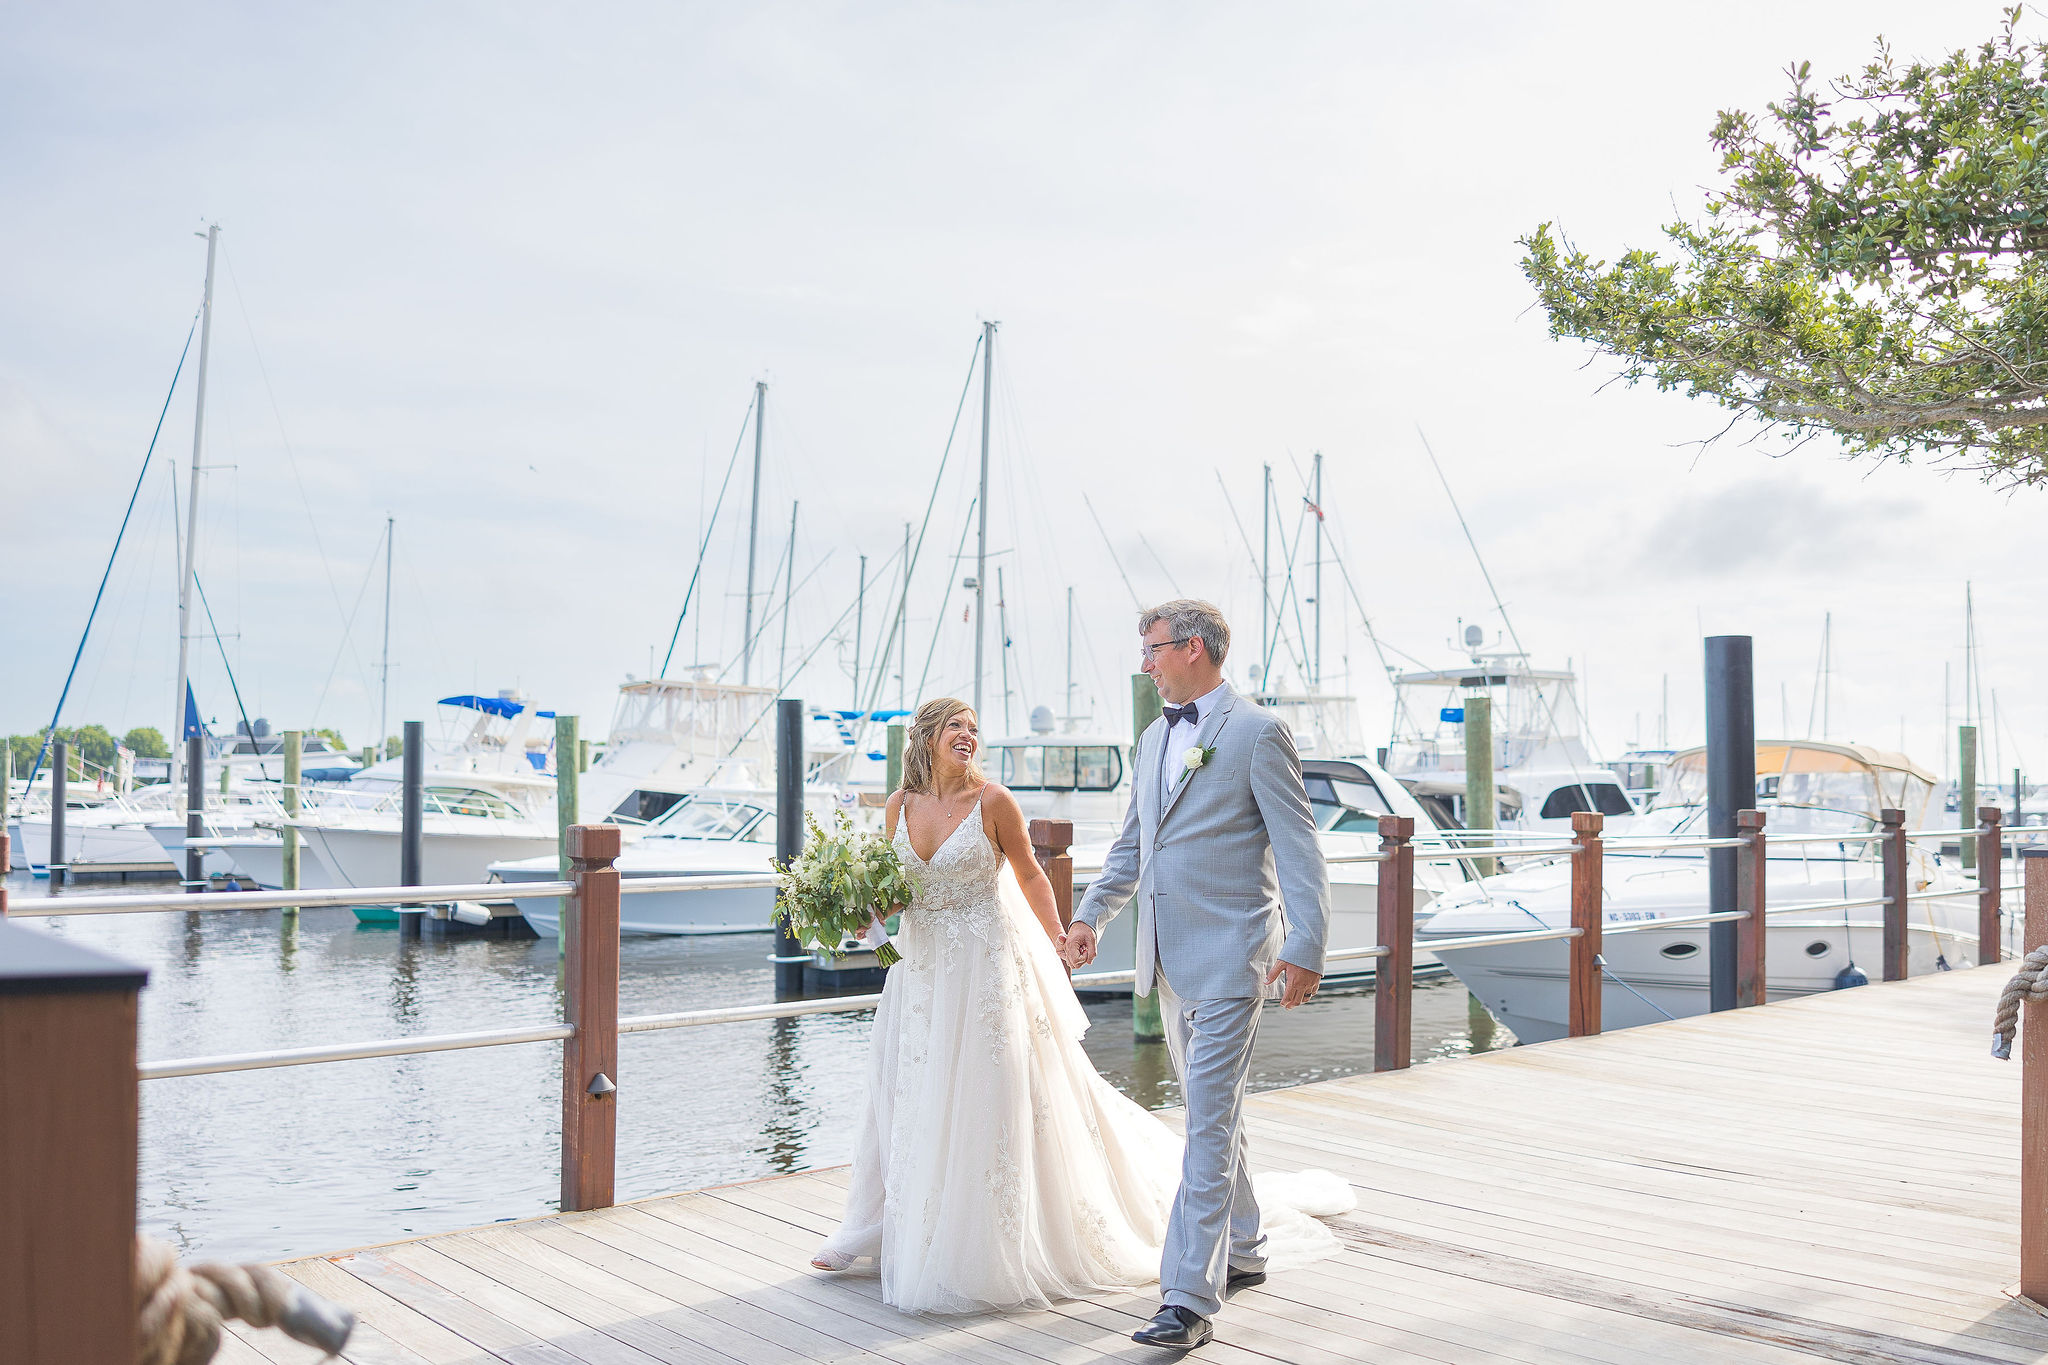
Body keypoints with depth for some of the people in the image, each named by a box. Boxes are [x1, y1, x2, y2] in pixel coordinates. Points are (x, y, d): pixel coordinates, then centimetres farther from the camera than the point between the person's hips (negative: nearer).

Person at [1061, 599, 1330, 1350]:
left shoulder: (1257, 732, -9)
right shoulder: (1153, 739, 15)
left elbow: (1298, 848, -12)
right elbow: (1131, 844, 22)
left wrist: (1305, 948, -20)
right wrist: (1090, 916, 11)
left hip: (1229, 954, -8)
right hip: (1170, 956, 8)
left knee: (1209, 1124, -9)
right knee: (1213, 1113, 18)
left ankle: (1189, 1299, -7)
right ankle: (1242, 1253, 34)